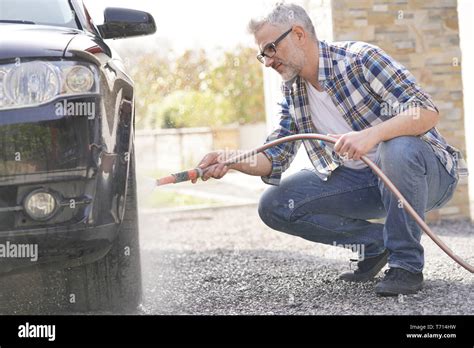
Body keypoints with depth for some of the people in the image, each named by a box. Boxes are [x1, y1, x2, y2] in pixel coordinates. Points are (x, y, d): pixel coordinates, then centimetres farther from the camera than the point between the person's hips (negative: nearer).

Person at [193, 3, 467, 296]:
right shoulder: (291, 92, 5)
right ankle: (375, 242, 3)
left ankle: (407, 263, -20)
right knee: (274, 205, -9)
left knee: (397, 148, -40)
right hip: (362, 180, 6)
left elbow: (427, 111, -25)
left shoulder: (359, 57, -16)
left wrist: (372, 134, -41)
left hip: (427, 173, -6)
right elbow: (274, 159, 3)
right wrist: (230, 161, -17)